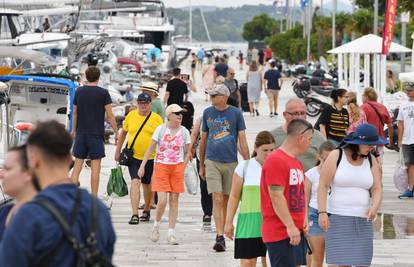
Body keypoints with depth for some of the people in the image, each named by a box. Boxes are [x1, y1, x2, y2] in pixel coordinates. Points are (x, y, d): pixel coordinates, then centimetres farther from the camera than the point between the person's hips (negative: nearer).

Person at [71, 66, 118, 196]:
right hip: (96, 134, -3)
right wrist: (116, 132, 2)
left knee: (78, 163, 9)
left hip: (81, 133, 3)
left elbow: (75, 113, 12)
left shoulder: (79, 91, 4)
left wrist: (73, 130, 24)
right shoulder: (103, 93, -7)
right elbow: (110, 115, -6)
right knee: (95, 165, 0)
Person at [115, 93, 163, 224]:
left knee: (147, 184, 14)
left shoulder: (157, 119, -3)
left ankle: (147, 210, 35)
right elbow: (123, 133, 14)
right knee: (135, 182, -14)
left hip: (150, 158, 0)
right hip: (133, 157, 0)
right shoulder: (131, 116, 2)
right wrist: (118, 151, 16)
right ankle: (134, 215, -18)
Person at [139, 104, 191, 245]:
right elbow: (151, 148, 1)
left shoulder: (184, 132, 3)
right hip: (161, 166, -2)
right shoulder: (160, 129, -3)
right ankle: (156, 225, 15)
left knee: (174, 200, 2)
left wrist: (182, 168, 2)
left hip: (177, 167, 2)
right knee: (162, 201, -11)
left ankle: (171, 233, 7)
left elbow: (187, 152, 10)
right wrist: (142, 166, -2)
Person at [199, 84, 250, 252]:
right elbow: (203, 140, 13)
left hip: (231, 162, 0)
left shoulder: (236, 113, -1)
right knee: (217, 200, -9)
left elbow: (242, 140, 0)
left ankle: (221, 234, 19)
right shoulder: (207, 113, 5)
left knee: (226, 201, 8)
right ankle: (220, 237, -14)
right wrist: (201, 165, 15)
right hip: (212, 161, 0)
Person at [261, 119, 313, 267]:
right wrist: (290, 226, -21)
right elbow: (276, 196, -19)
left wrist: (304, 219, 9)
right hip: (281, 233, -9)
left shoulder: (297, 162, 17)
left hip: (296, 232, 9)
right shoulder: (276, 160, -14)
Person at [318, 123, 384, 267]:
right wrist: (322, 212, -14)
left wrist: (375, 206, -15)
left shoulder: (371, 161, 7)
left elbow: (377, 188, 6)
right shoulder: (336, 156, -5)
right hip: (338, 218, -4)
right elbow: (323, 186, -5)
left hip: (363, 220, 4)